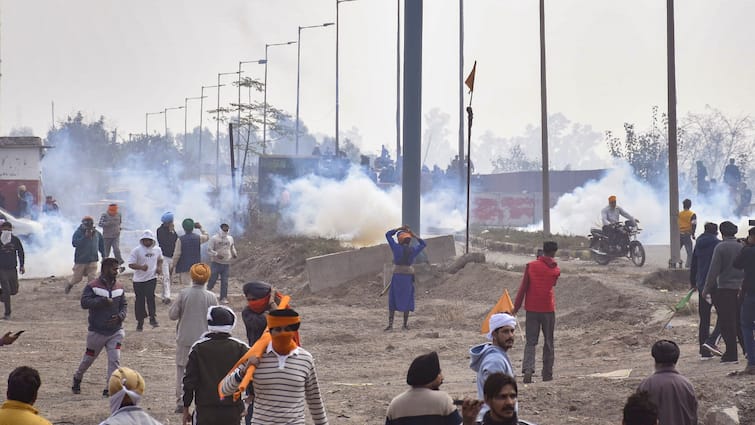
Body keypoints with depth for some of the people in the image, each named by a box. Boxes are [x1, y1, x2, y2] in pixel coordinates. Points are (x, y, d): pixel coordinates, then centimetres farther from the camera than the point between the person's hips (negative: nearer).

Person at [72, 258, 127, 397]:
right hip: (97, 332, -3)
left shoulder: (119, 287, 7)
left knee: (115, 359, -9)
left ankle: (109, 388, -4)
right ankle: (77, 378, 38)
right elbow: (84, 302, -20)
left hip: (115, 331, 3)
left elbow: (123, 306, 12)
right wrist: (103, 301, -27)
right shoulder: (93, 286, -8)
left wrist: (120, 316, -9)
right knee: (89, 358, 13)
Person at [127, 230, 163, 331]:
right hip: (139, 280, -1)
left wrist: (159, 267, 3)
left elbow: (160, 260, 23)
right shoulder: (136, 250, -9)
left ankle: (152, 318, -12)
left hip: (151, 278, 1)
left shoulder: (157, 249, 3)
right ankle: (140, 321, 18)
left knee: (150, 296, -18)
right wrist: (141, 267, -28)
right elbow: (131, 264, -12)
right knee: (140, 300, 6)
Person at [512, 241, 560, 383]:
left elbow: (523, 287, -4)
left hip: (532, 309, 0)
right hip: (548, 309, 0)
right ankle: (547, 374, 13)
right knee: (548, 342, 12)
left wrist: (516, 307, 2)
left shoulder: (531, 266, -3)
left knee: (530, 341, 0)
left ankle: (528, 370, -19)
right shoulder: (556, 270, -1)